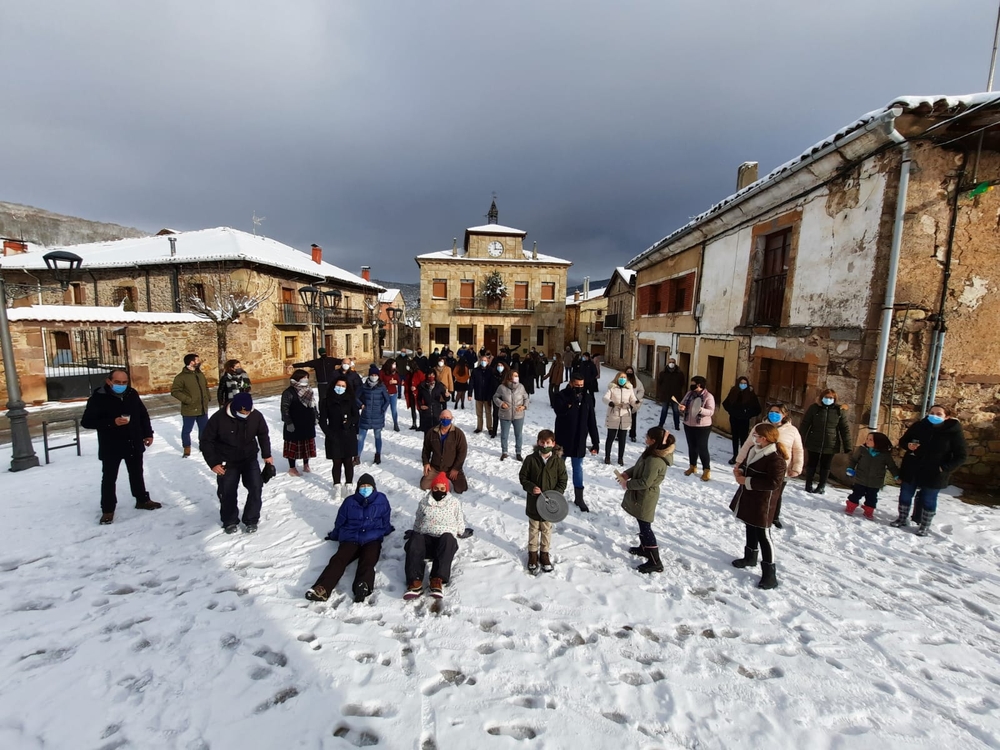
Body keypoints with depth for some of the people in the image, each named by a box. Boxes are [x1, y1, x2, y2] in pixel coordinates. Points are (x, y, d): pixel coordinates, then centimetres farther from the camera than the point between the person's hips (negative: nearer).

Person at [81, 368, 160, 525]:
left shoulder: (132, 394, 0)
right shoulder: (98, 397, -14)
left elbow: (143, 414, 11)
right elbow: (86, 422, -15)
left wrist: (148, 433, 7)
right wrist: (112, 422, -29)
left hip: (134, 444, 4)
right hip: (111, 447, -4)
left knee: (137, 474, 17)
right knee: (109, 478, 6)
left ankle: (142, 500, 32)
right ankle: (108, 510, 20)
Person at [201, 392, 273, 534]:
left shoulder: (256, 416, -17)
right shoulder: (219, 418, -23)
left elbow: (263, 435, 3)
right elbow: (206, 442, -9)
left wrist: (267, 455, 1)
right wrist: (213, 463, -13)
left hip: (250, 459, 1)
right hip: (227, 462, -1)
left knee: (256, 487, -6)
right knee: (227, 492, 4)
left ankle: (251, 520, 12)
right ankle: (230, 521, 27)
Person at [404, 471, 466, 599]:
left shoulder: (454, 502, 14)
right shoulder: (424, 501, 18)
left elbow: (460, 524, 19)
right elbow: (417, 522, 27)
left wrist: (461, 533, 12)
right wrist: (413, 533, 19)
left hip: (446, 538, -1)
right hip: (426, 537, 2)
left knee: (447, 538, -38)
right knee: (415, 541, -33)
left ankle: (438, 580, -49)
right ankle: (415, 582, -46)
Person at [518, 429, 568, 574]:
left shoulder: (558, 460, -11)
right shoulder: (531, 459, -12)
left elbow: (563, 481, -4)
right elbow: (522, 476, -3)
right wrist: (530, 487, -20)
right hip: (533, 502, 0)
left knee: (546, 529, 17)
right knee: (533, 529, 17)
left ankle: (544, 553, 37)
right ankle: (532, 553, 35)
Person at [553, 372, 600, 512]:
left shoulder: (588, 398, 0)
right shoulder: (563, 395, -9)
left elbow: (592, 422, 2)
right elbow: (559, 409, -27)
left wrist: (595, 442, 0)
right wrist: (573, 398, -30)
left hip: (579, 441, 2)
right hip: (563, 439, -2)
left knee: (578, 468, 10)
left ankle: (579, 497, 19)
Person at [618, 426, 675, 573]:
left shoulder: (655, 460, -31)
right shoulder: (653, 452, 1)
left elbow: (645, 482, -27)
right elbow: (638, 467, 12)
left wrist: (627, 484, -15)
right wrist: (627, 473, -1)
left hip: (645, 498, -10)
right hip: (642, 495, 10)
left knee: (645, 528, 1)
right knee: (643, 525, 25)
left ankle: (655, 562, 11)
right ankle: (644, 548, 42)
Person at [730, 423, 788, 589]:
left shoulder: (776, 459, -25)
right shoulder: (755, 450, 2)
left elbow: (774, 483, -28)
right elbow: (746, 464, 18)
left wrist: (746, 481, -24)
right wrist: (740, 470, -5)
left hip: (763, 502, -9)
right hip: (748, 497, 9)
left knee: (763, 535, 0)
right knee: (751, 528, 23)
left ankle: (769, 574, 12)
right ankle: (750, 556, 42)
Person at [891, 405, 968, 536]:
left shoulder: (954, 432, -10)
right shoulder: (917, 426, -3)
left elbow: (961, 456, -6)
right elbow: (902, 441, 9)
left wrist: (944, 468, -16)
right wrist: (908, 445, -13)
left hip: (933, 474, -2)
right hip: (911, 470, 3)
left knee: (928, 500, 10)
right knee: (905, 496, 13)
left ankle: (925, 526, 26)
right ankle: (902, 519, 30)